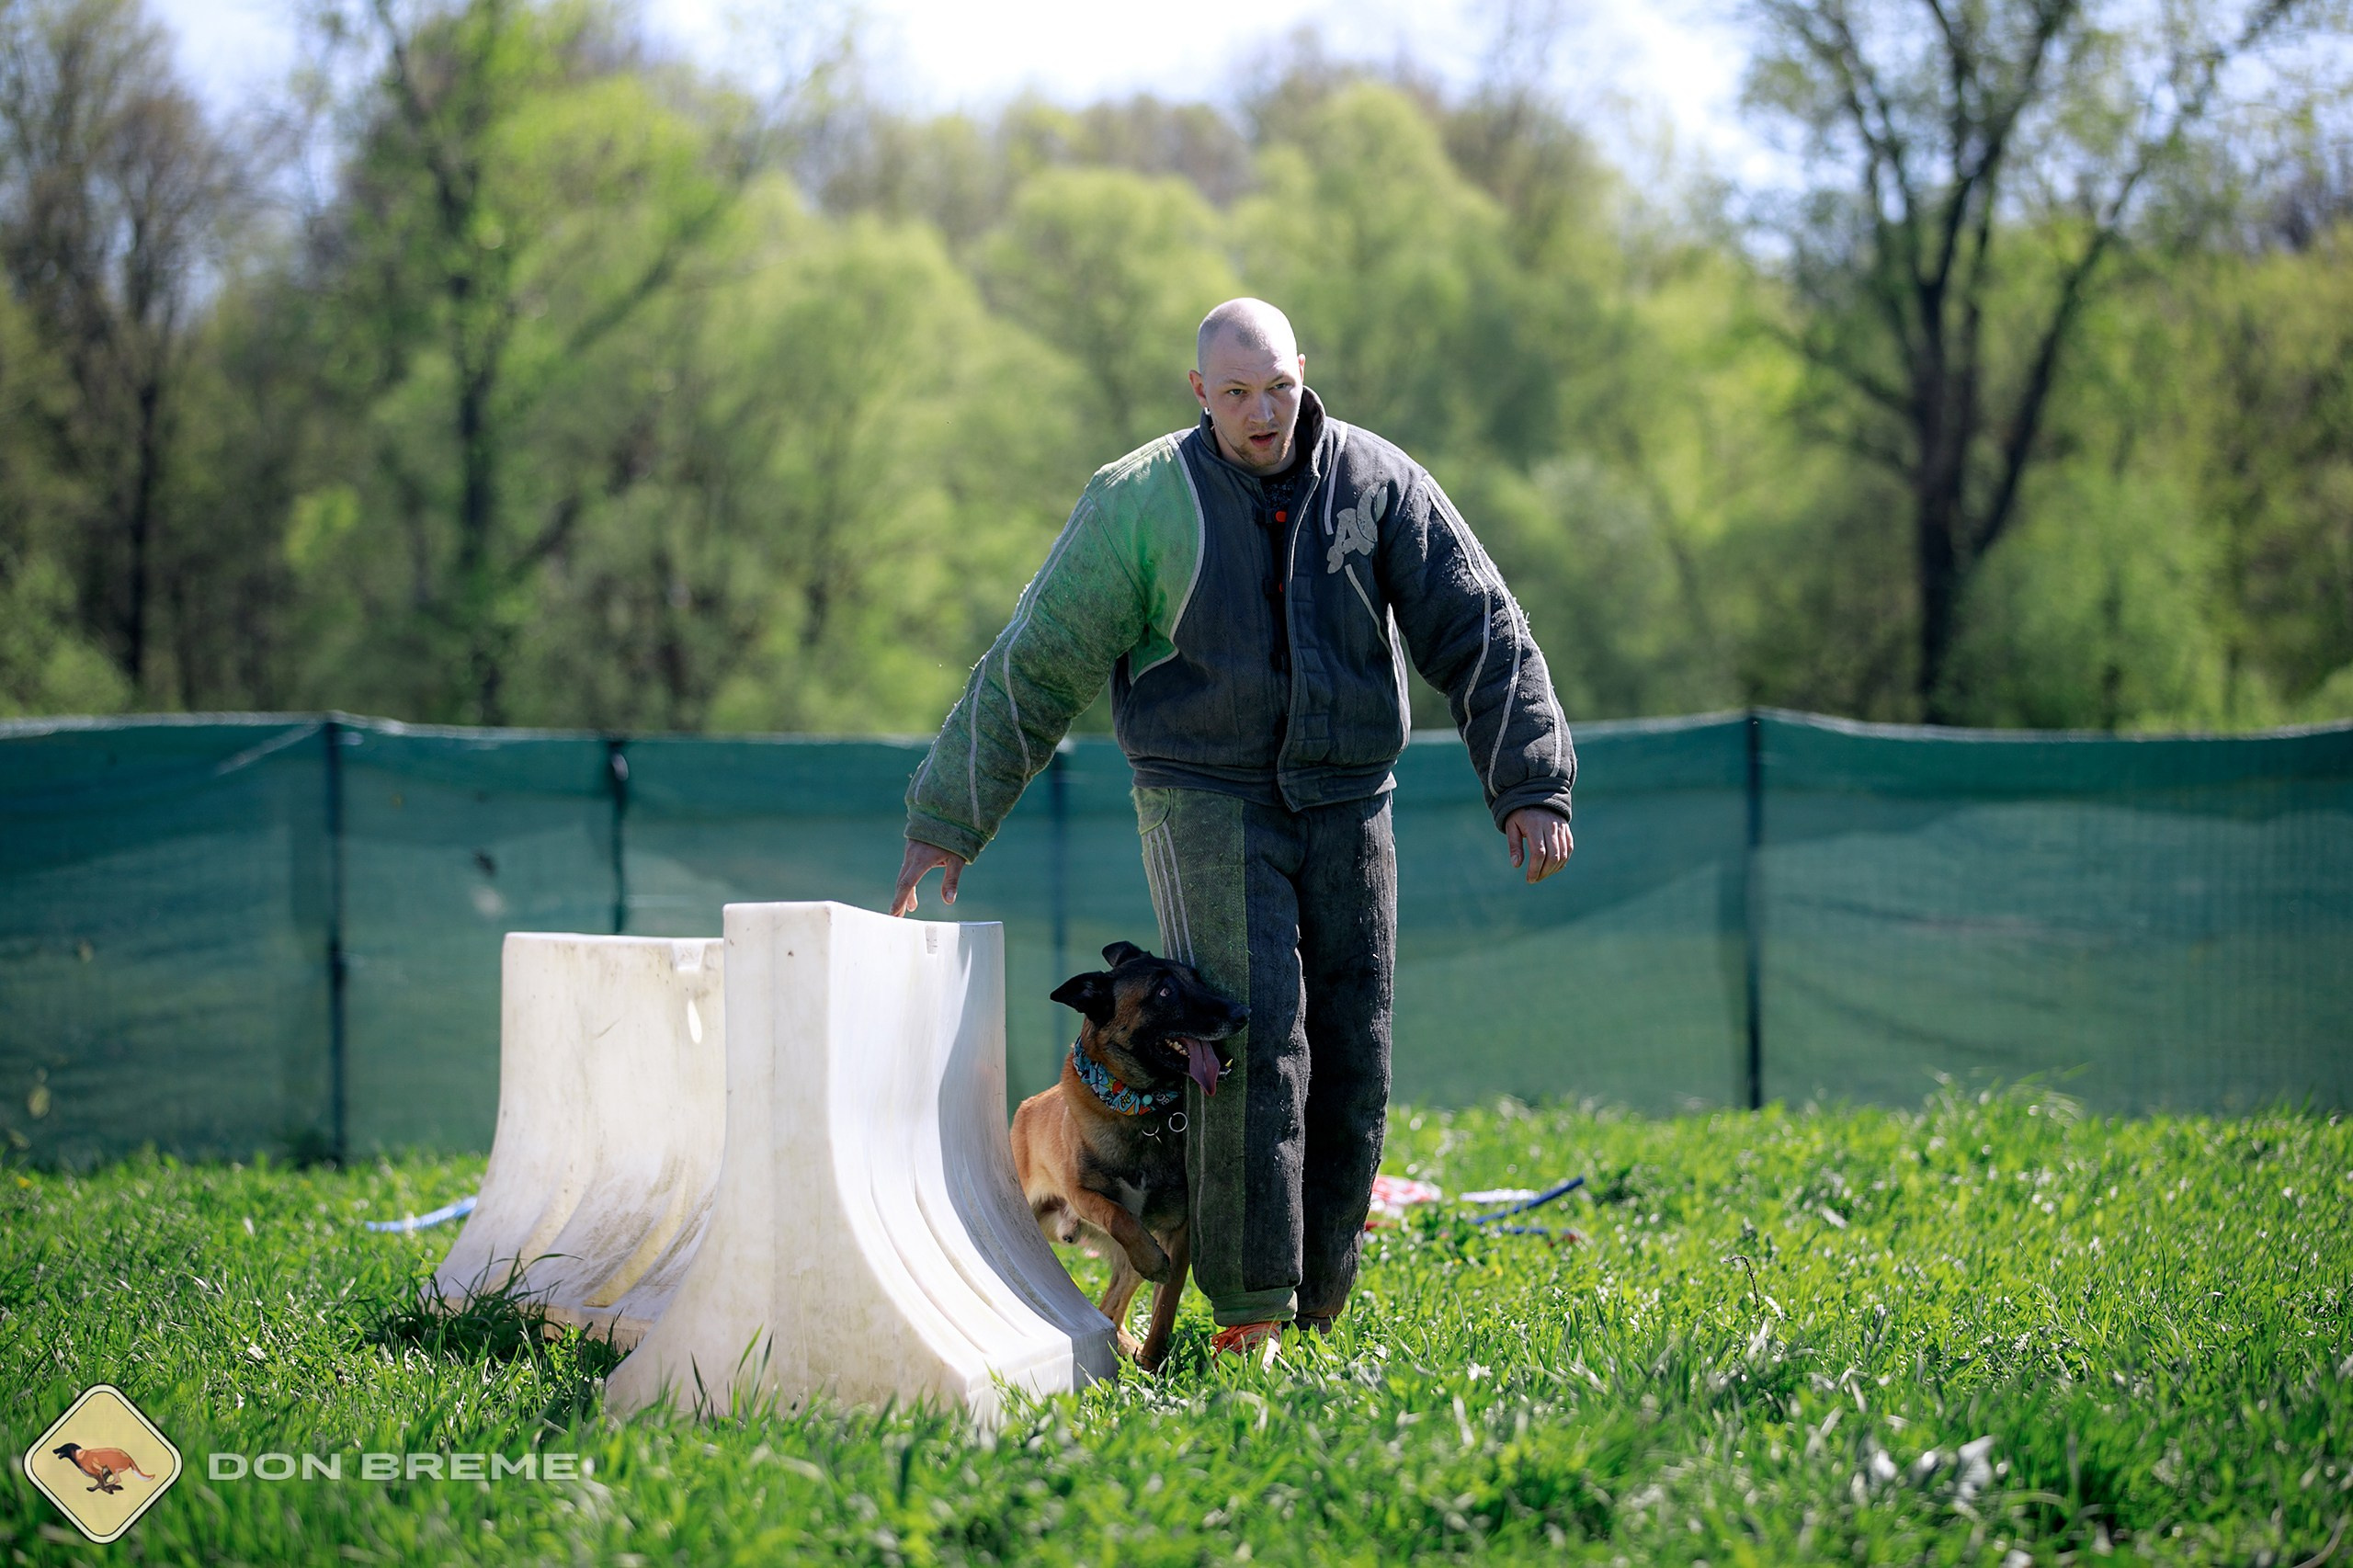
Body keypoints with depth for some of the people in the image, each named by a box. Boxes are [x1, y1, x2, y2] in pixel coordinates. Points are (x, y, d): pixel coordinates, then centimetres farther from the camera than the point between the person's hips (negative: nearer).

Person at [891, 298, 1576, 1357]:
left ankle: (1309, 1316, 11)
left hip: (1346, 804, 3)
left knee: (1351, 1062, 1)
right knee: (1253, 1039, -18)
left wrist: (1530, 785, -7)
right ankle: (1247, 1312, -15)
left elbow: (1478, 635, 2)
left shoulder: (1378, 484, 1)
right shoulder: (1140, 502, -4)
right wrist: (948, 820, -2)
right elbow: (1034, 665, -2)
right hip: (1208, 802, -3)